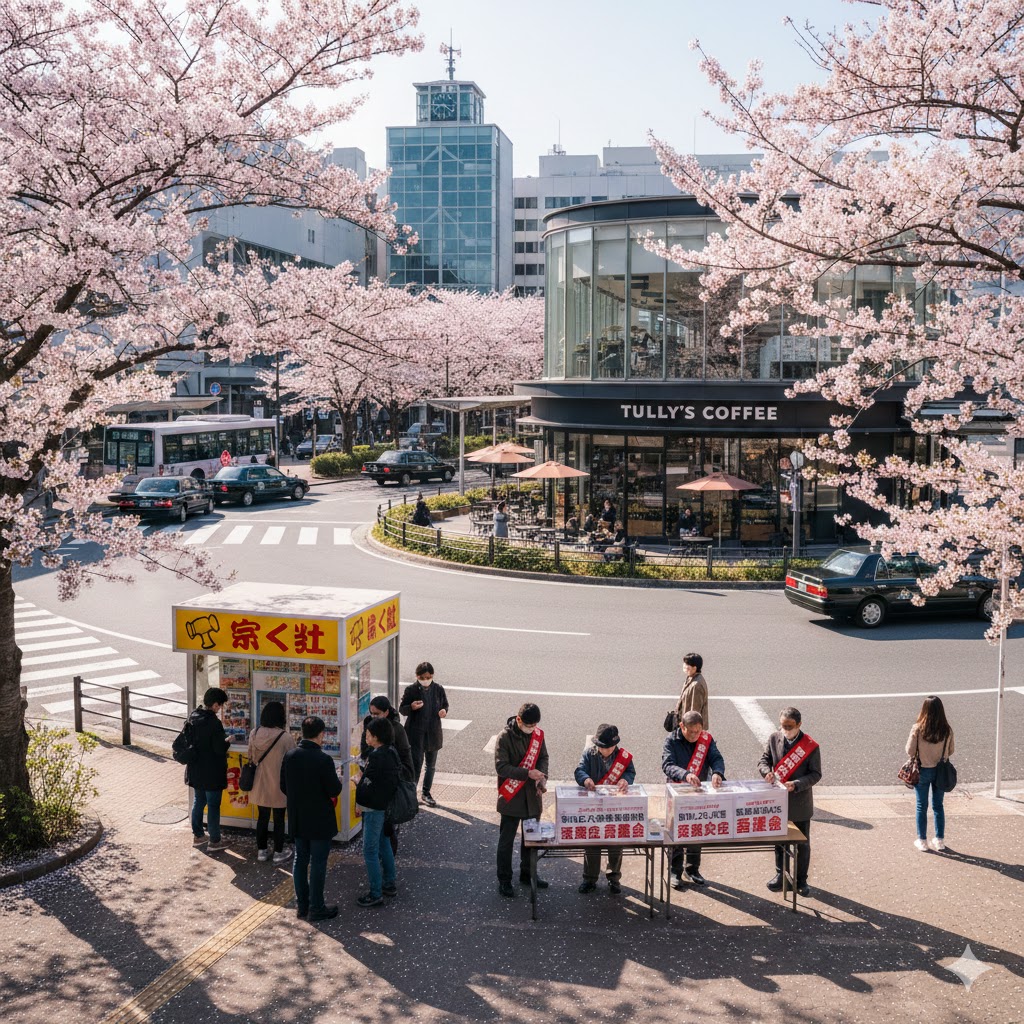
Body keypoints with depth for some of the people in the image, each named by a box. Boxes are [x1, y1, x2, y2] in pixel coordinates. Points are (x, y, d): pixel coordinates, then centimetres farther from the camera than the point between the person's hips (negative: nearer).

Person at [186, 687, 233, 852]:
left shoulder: (192, 718, 0)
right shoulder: (214, 722, -24)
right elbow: (220, 749, -23)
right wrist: (227, 742, -3)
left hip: (195, 770, 7)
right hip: (212, 773, -7)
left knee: (198, 801, 20)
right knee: (213, 805, 4)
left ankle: (198, 835, 31)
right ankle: (215, 841, 13)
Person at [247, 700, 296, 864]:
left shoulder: (254, 734, -7)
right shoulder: (286, 737, -21)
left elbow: (250, 757, 7)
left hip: (260, 784, 4)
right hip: (279, 785, -4)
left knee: (262, 817, 17)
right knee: (279, 819, 10)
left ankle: (261, 851, 26)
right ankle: (278, 853, 18)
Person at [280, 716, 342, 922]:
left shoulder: (289, 756, -3)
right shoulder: (324, 760, -21)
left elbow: (283, 787, 5)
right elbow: (334, 791, -17)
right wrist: (338, 780, 4)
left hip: (297, 820, 6)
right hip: (320, 820, -6)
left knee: (300, 860, 15)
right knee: (318, 863, 4)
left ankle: (302, 905, 24)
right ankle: (316, 908, 11)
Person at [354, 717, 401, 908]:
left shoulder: (377, 757, -26)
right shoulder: (391, 752, 2)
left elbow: (367, 789, -24)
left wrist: (358, 780, -4)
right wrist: (364, 778, 4)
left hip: (374, 809, -10)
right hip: (386, 805, 10)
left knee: (370, 850, 0)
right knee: (383, 844, 22)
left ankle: (376, 894, 7)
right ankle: (390, 884, 34)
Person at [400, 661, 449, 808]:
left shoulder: (438, 689, -1)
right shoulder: (411, 690, -8)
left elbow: (445, 704, 13)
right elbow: (402, 709, -1)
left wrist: (444, 711, -11)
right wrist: (412, 707, -23)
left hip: (433, 732, 4)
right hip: (415, 733, -3)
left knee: (431, 765, 15)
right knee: (416, 763, -11)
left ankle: (426, 793, 30)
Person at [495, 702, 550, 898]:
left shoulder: (538, 734, -1)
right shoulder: (505, 737, -18)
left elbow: (543, 757, 9)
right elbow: (501, 767, -21)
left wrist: (542, 776, -11)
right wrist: (527, 773, -29)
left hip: (532, 796, 5)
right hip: (511, 797, -5)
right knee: (506, 840, 5)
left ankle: (527, 874, 34)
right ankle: (504, 880, 17)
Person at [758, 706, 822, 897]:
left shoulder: (810, 746, -14)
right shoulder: (774, 739, -4)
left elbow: (815, 774, -12)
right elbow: (763, 760, 3)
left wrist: (796, 785, -25)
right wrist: (767, 772, -19)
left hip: (800, 802, -3)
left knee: (803, 844, 11)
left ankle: (801, 880, 26)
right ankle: (780, 875, 33)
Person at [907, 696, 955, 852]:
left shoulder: (917, 729, -19)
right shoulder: (946, 730, -12)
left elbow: (910, 751, -14)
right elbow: (951, 751, -3)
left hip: (922, 770, -2)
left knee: (922, 806, 12)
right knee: (938, 805, 16)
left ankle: (922, 841, 19)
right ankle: (940, 841, 23)